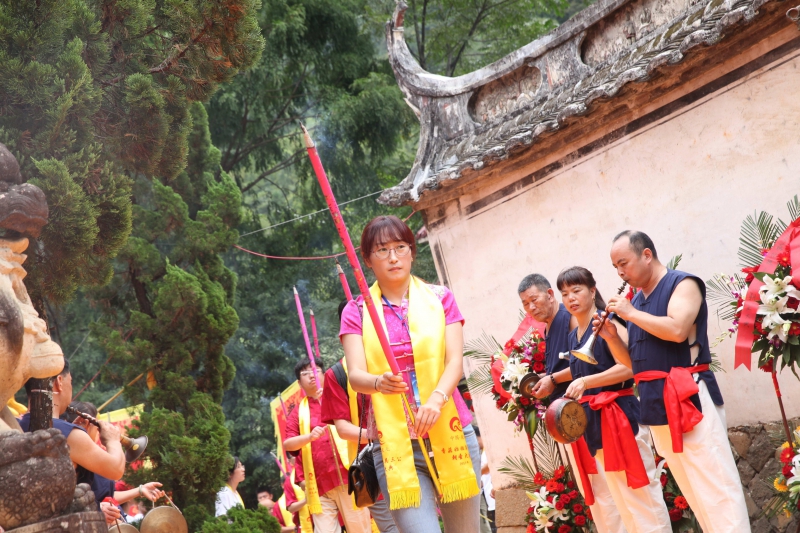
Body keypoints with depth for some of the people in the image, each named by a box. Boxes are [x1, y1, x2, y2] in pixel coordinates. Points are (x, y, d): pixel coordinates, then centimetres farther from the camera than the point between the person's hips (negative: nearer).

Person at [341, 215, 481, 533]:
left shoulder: (439, 298, 8)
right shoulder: (356, 312, 6)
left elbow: (455, 361, -2)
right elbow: (355, 375, -6)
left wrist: (436, 399, -22)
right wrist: (379, 383, -29)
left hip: (450, 434, 1)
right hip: (395, 445, -1)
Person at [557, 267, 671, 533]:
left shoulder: (606, 323, -9)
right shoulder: (573, 336, 15)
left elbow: (628, 368, -20)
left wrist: (585, 382, -26)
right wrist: (573, 400, 10)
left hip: (619, 415, -8)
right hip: (594, 421, 8)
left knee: (639, 492, -8)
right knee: (621, 499, 12)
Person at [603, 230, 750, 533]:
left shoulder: (682, 284, -4)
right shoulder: (636, 301, 17)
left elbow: (676, 329, -23)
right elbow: (635, 362, 21)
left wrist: (631, 313, -12)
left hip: (689, 399, -8)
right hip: (657, 405, 8)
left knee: (714, 486, -10)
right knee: (693, 491, 9)